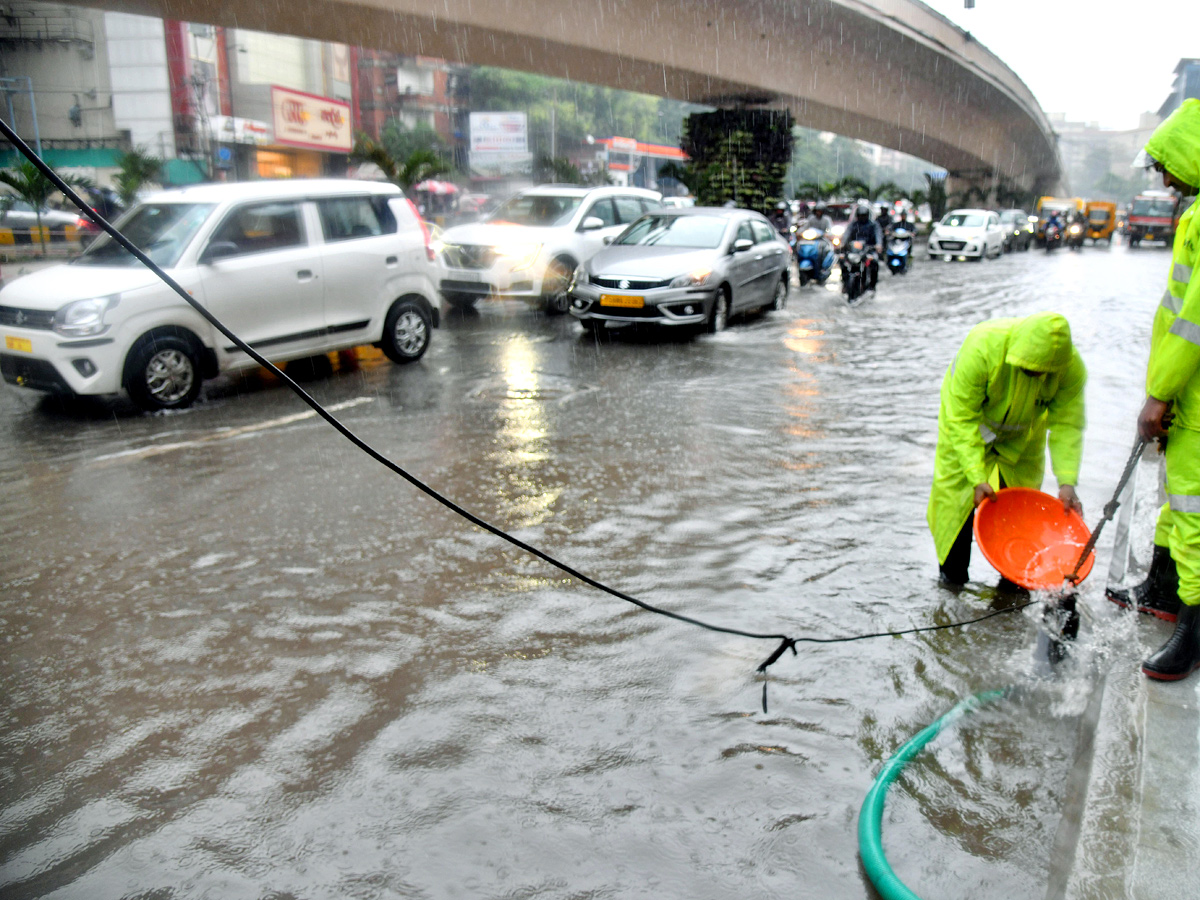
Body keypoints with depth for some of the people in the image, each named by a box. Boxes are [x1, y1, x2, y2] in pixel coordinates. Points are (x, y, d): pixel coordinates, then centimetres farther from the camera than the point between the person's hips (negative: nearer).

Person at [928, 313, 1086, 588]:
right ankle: (951, 575, 10)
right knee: (956, 496, -5)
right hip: (966, 421, -3)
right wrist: (977, 477, -38)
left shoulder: (1072, 366, -28)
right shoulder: (981, 348, -39)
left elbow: (1067, 425, -19)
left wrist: (1067, 482, -29)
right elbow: (962, 419, -34)